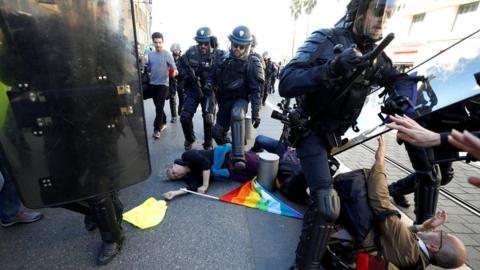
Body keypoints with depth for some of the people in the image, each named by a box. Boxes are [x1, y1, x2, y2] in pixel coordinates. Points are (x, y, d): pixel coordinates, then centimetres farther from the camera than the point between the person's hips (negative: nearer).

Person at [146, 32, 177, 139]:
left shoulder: (167, 54, -7)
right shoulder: (150, 55, 9)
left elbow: (173, 67, -13)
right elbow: (149, 69, 15)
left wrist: (174, 72, -32)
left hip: (163, 84, -6)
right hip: (152, 84, 6)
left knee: (159, 107, -6)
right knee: (157, 106, 14)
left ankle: (157, 129, 2)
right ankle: (163, 123, 31)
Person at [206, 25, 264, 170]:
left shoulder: (252, 63, -10)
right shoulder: (224, 59, 4)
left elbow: (256, 90, -13)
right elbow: (213, 76, 16)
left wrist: (256, 113, -18)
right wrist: (209, 85, -9)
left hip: (241, 100, -5)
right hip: (224, 100, 5)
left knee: (236, 114, -39)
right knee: (217, 132, 4)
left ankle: (239, 157, -42)